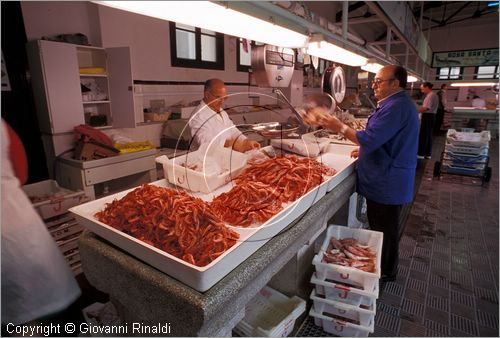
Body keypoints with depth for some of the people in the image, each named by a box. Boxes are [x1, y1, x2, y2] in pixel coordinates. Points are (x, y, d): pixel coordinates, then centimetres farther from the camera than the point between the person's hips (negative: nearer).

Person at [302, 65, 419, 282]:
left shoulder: (396, 107, -22)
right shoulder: (398, 103, 14)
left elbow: (370, 138, -27)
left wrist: (339, 127, -18)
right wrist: (365, 150, 14)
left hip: (386, 184, -11)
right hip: (387, 180, 11)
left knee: (384, 230, 6)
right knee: (383, 228, 22)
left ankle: (384, 273, 25)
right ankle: (385, 269, 39)